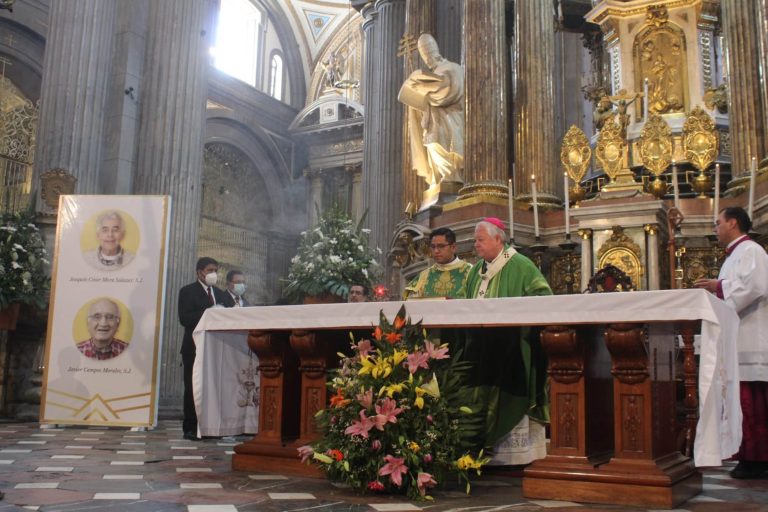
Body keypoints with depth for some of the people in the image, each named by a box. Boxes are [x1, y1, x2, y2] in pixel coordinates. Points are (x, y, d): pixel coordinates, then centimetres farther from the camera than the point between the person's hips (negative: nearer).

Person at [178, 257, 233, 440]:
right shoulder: (188, 292, 2)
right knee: (193, 388, -2)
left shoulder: (221, 295, 20)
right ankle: (191, 428, 4)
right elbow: (184, 318, -11)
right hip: (195, 348, -5)